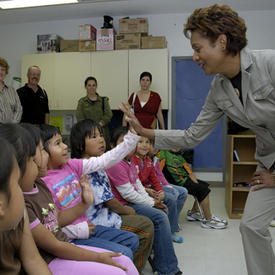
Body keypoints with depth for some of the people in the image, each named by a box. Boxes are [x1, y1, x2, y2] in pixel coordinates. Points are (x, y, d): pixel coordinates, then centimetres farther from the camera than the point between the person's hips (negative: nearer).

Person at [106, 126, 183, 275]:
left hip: (132, 202, 10)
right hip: (122, 205, -10)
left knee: (161, 214, 8)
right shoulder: (116, 165, -19)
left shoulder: (130, 162, 14)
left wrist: (151, 200, 1)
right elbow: (128, 193, -21)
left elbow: (138, 185, 15)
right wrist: (151, 203, -11)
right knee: (160, 217, -17)